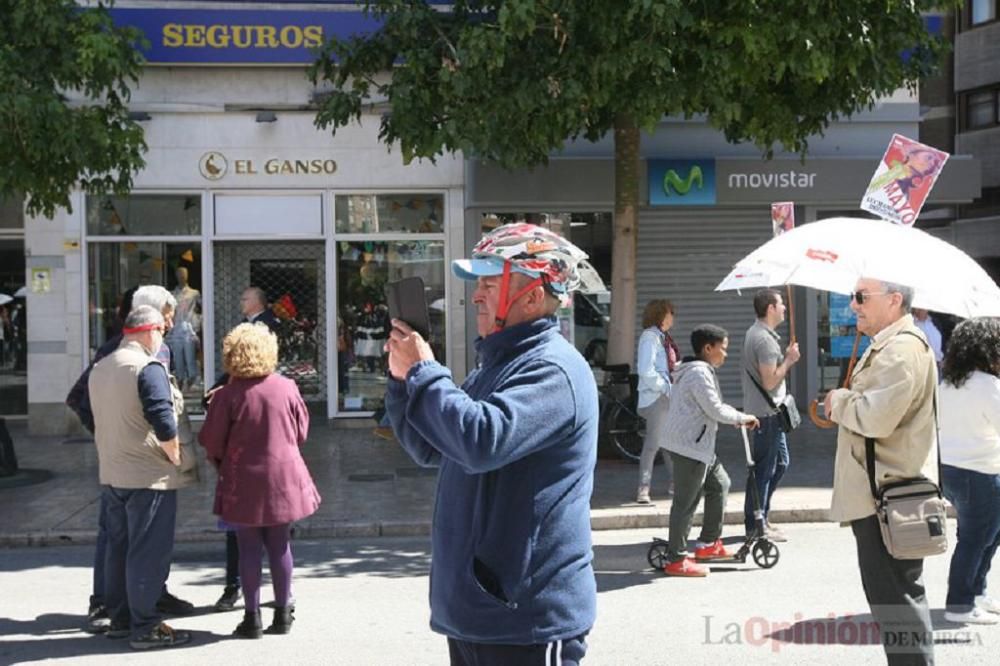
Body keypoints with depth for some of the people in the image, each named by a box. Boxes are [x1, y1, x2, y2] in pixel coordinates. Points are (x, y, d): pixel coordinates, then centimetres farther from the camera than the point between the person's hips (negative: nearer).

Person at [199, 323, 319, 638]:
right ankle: (283, 614, 17)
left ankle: (252, 617, 9)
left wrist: (221, 464, 15)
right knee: (279, 545, 11)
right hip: (283, 477, 2)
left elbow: (212, 441, -6)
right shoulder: (287, 387, -5)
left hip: (243, 481, -2)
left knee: (249, 548, 6)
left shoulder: (228, 394, -12)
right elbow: (301, 432, 6)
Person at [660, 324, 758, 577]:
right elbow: (715, 410, -18)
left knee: (719, 484, 19)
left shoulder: (701, 371, 18)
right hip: (689, 446, -11)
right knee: (686, 502, -6)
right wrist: (742, 418, -4)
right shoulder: (699, 373, -17)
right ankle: (676, 560, -1)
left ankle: (709, 544, 26)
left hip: (699, 445, 11)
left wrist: (736, 417, 13)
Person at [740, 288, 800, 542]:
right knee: (764, 469, -3)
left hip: (770, 412, 11)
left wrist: (785, 358, 8)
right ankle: (755, 526, 5)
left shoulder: (755, 333, 13)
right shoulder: (764, 339, -20)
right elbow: (770, 381, -23)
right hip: (767, 413, -11)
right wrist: (789, 361, -13)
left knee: (780, 463, 19)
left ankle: (759, 517, 26)